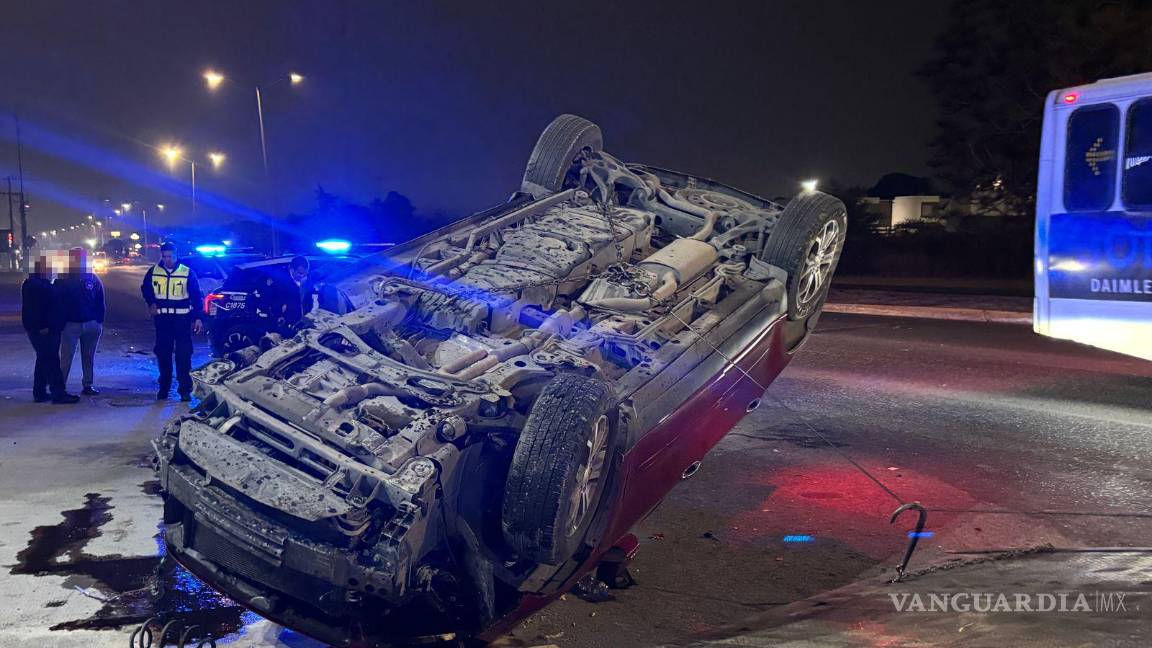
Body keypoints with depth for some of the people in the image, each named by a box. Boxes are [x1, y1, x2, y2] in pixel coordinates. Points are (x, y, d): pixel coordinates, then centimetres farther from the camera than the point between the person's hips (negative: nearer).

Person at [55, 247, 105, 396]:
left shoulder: (93, 279, 6)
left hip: (91, 324, 3)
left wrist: (99, 322, 1)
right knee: (66, 358, -3)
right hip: (71, 325, -3)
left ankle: (88, 385, 18)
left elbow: (100, 303, 7)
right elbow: (57, 303, -2)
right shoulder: (62, 280, -1)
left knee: (89, 357, 10)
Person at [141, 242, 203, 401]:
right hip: (162, 318, 3)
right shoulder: (153, 272, 4)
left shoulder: (187, 273, -4)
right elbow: (145, 288, 20)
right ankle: (164, 387, 20)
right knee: (163, 353, 9)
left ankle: (185, 389, 2)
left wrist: (197, 318, -6)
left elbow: (196, 297, -1)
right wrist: (151, 303, 2)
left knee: (183, 354, -3)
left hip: (182, 318, -3)